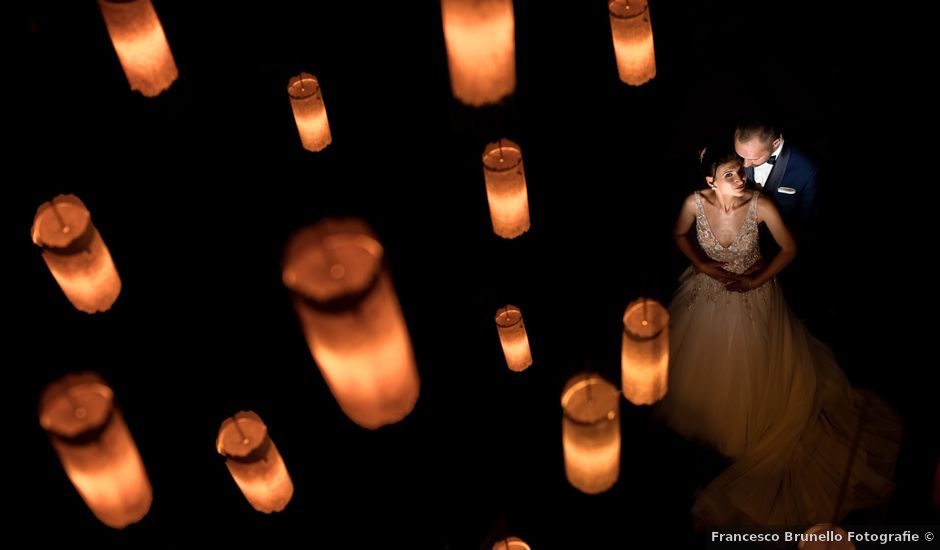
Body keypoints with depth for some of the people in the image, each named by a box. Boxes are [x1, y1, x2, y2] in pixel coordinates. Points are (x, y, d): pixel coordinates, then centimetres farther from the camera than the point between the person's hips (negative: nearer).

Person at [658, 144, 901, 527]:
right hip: (707, 293, 2)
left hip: (751, 296, -2)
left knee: (748, 370, 13)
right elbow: (680, 235, -1)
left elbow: (789, 249, -13)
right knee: (700, 364, 20)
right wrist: (703, 265, -13)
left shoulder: (760, 204, -28)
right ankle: (701, 413, 50)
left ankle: (746, 427, 41)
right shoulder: (696, 203, -24)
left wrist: (756, 281, -15)